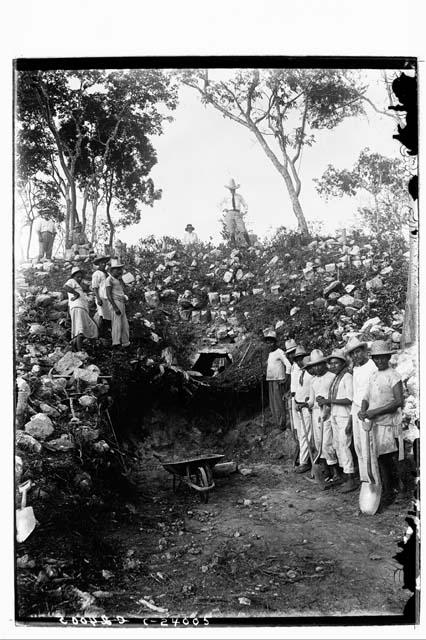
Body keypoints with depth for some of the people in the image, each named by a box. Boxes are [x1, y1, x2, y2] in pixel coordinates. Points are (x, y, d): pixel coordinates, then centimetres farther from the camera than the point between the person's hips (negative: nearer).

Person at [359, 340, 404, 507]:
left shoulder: (393, 376, -9)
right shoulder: (373, 376, 14)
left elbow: (399, 402, -16)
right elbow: (366, 397, 15)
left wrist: (375, 412, -19)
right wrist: (363, 411, -8)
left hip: (388, 423, -7)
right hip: (374, 424, 7)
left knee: (385, 458, -6)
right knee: (381, 459, 10)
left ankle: (388, 493, 6)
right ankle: (389, 490, 20)